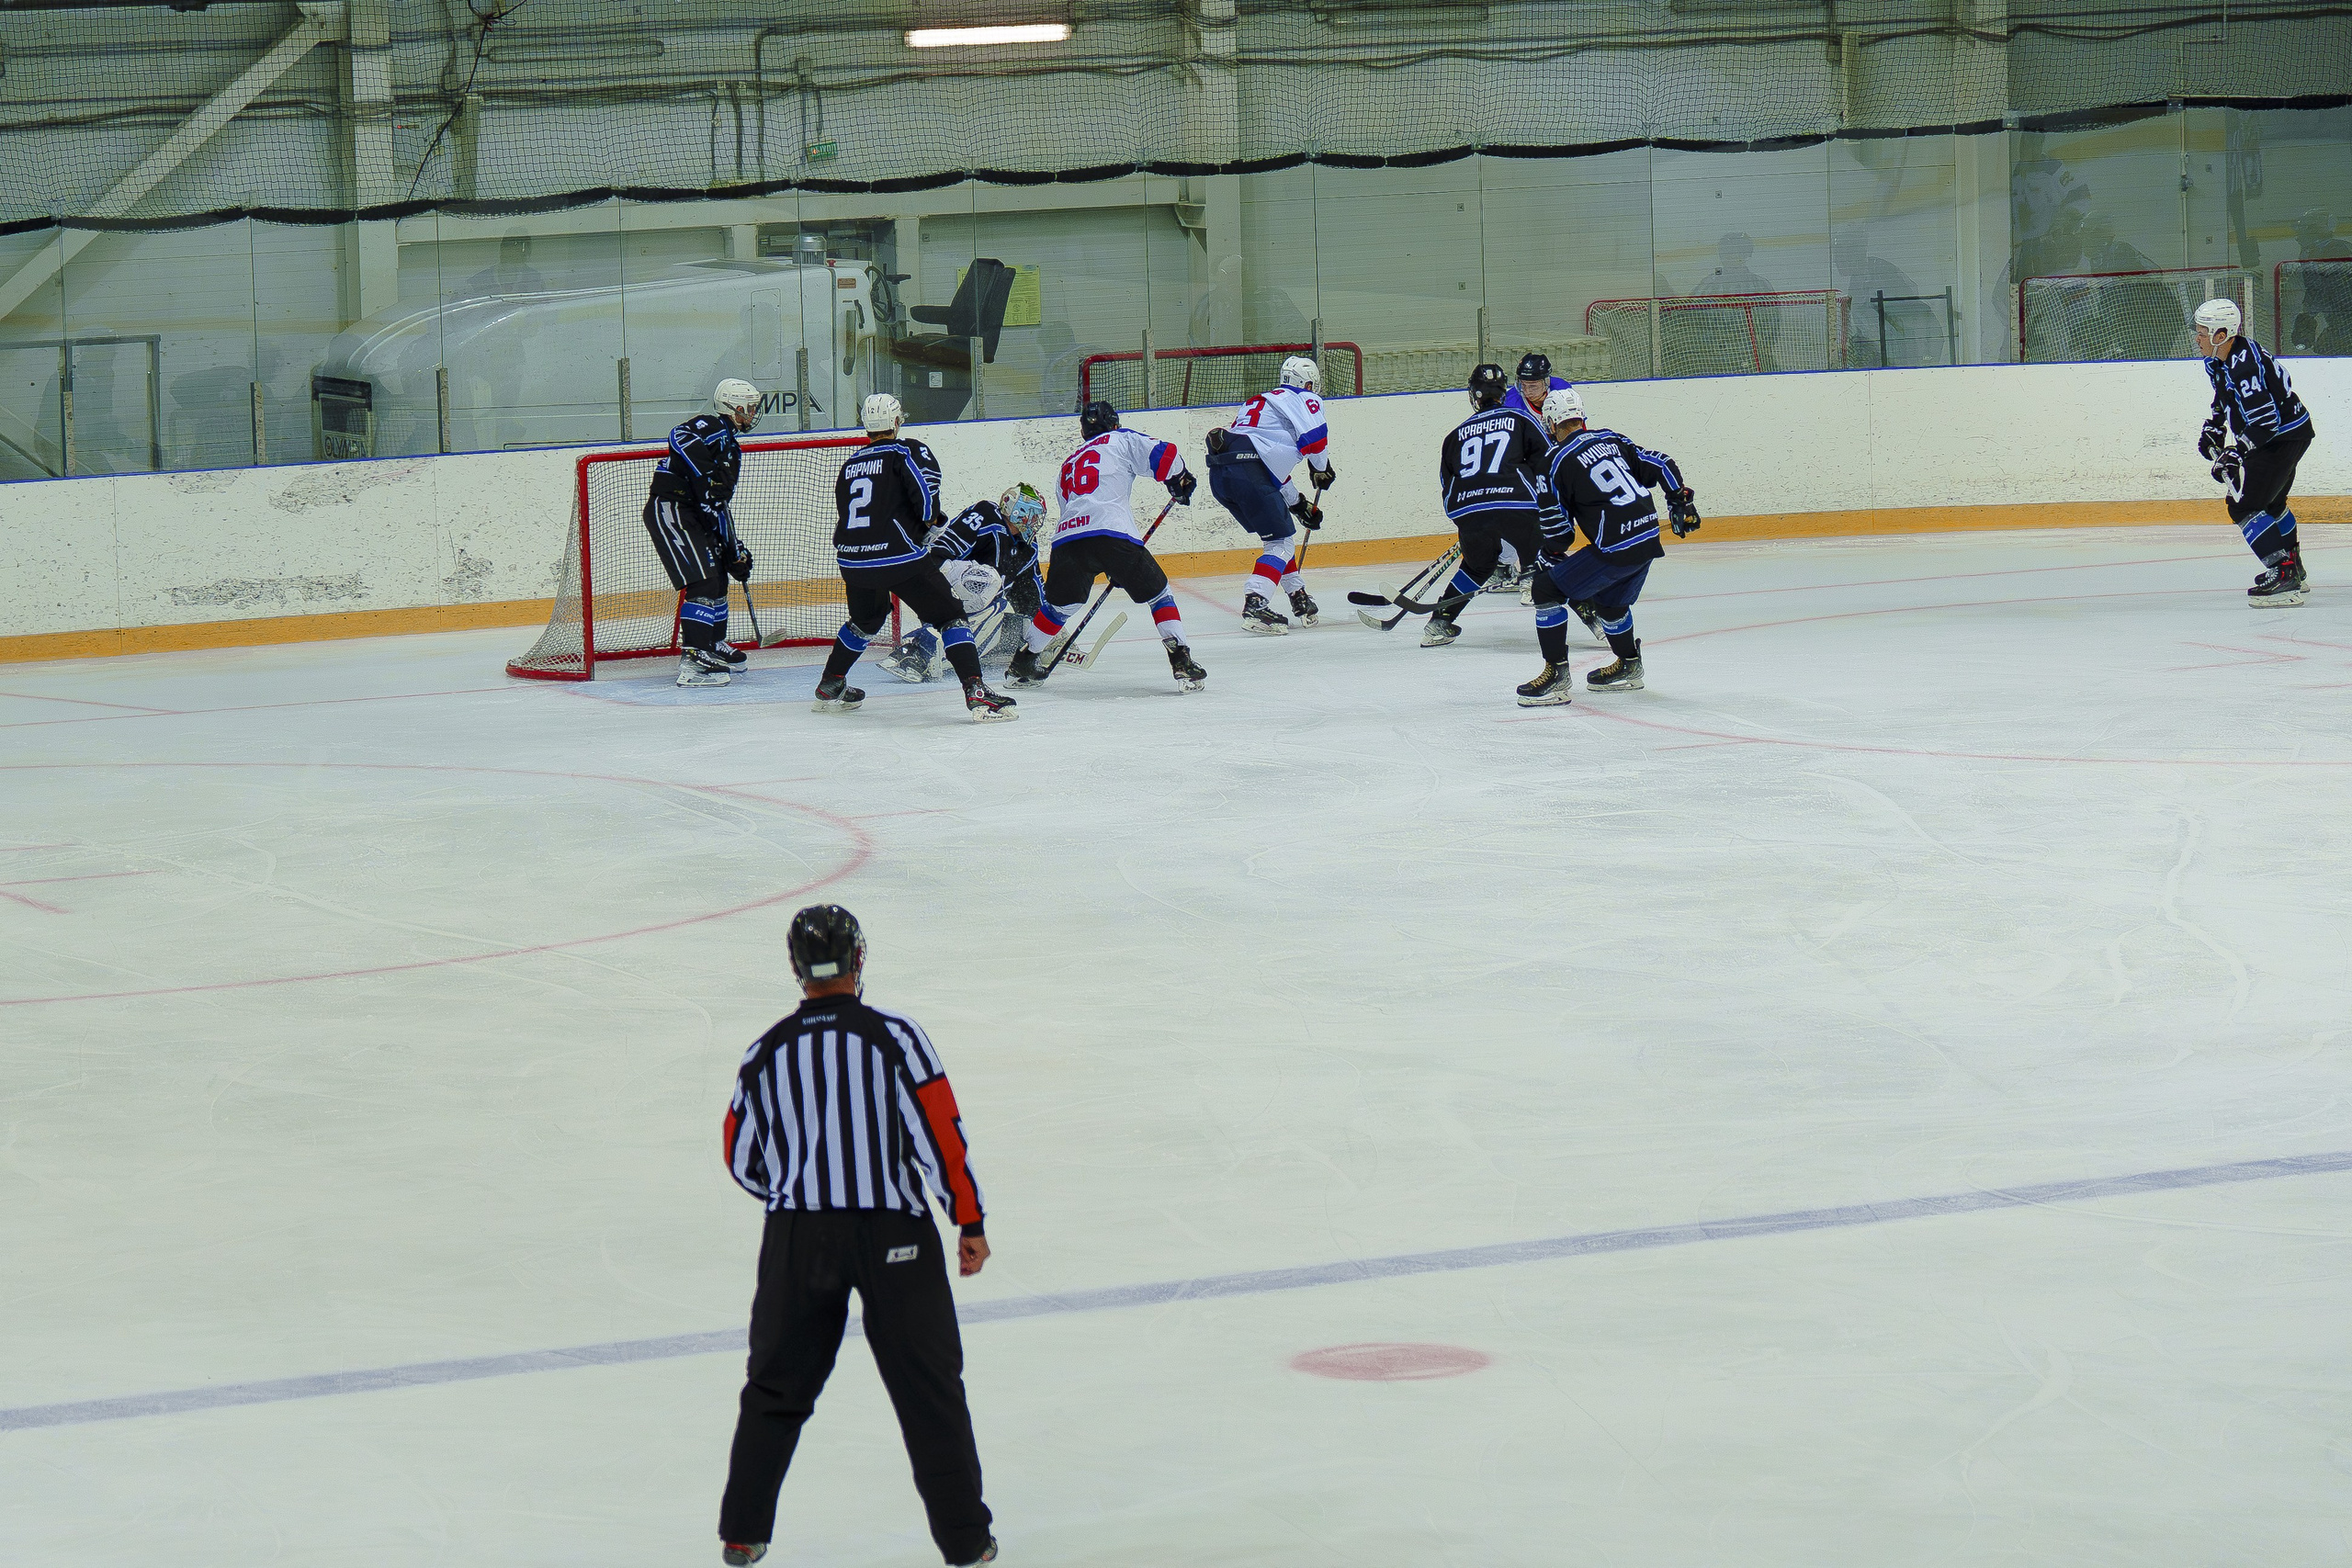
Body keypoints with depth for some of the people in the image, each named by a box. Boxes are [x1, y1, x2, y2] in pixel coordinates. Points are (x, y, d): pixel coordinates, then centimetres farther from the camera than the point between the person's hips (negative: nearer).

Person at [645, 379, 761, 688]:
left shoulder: (730, 446, 23)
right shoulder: (713, 428, -8)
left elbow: (721, 504, 24)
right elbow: (681, 437, -30)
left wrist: (734, 549, 19)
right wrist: (706, 477, -34)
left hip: (693, 516, 11)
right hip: (669, 510, -11)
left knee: (718, 578, 21)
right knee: (703, 584, -18)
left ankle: (715, 647, 37)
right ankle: (692, 661, -24)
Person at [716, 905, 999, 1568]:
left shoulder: (767, 1052, 5)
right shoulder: (892, 1035, -6)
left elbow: (743, 1159, 11)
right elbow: (940, 1131, -10)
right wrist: (970, 1222, -2)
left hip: (797, 1237, 2)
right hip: (893, 1235, -2)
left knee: (779, 1383, 16)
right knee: (929, 1387, 7)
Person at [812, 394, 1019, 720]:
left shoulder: (852, 464, 20)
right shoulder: (907, 452, 2)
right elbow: (926, 484, -17)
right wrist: (930, 521, 1)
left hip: (851, 559, 6)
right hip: (899, 557, -6)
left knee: (866, 619, 32)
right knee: (950, 616, 0)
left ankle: (829, 688, 39)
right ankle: (976, 692, -16)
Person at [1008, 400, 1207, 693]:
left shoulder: (1069, 463, 36)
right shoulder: (1122, 440, 18)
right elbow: (1163, 455, 4)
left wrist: (1113, 569, 42)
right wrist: (1181, 481, 26)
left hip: (1067, 537, 5)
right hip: (1112, 533, -5)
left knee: (1060, 604, 26)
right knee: (1158, 593, 9)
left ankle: (1021, 663, 31)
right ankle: (1181, 661, -3)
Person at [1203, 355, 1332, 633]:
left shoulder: (1262, 402, 36)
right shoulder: (1304, 399, 9)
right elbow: (1314, 438, -9)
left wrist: (1300, 505, 38)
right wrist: (1322, 469, 11)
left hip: (1219, 474, 9)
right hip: (1248, 472, -9)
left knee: (1279, 531, 24)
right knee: (1281, 542, -4)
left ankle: (1299, 599, 31)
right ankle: (1254, 607, -21)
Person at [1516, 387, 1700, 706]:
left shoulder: (1558, 461, -4)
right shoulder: (1611, 440, 13)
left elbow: (1557, 527, -3)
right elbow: (1660, 465, 13)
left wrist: (1550, 559, 14)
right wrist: (1681, 501, 24)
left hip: (1613, 548, -8)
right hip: (1649, 541, 8)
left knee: (1547, 590, 0)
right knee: (1609, 600, 31)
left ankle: (1556, 674, -3)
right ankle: (1629, 667, 42)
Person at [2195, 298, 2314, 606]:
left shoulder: (2244, 366, -31)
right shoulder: (2217, 360, 1)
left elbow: (2266, 420, -33)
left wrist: (2237, 454, -32)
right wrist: (2213, 426, 13)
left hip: (2285, 437, -11)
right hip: (2274, 434, 11)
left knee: (2245, 506, -17)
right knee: (2271, 502, 27)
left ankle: (2283, 574, -20)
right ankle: (2293, 571, 44)